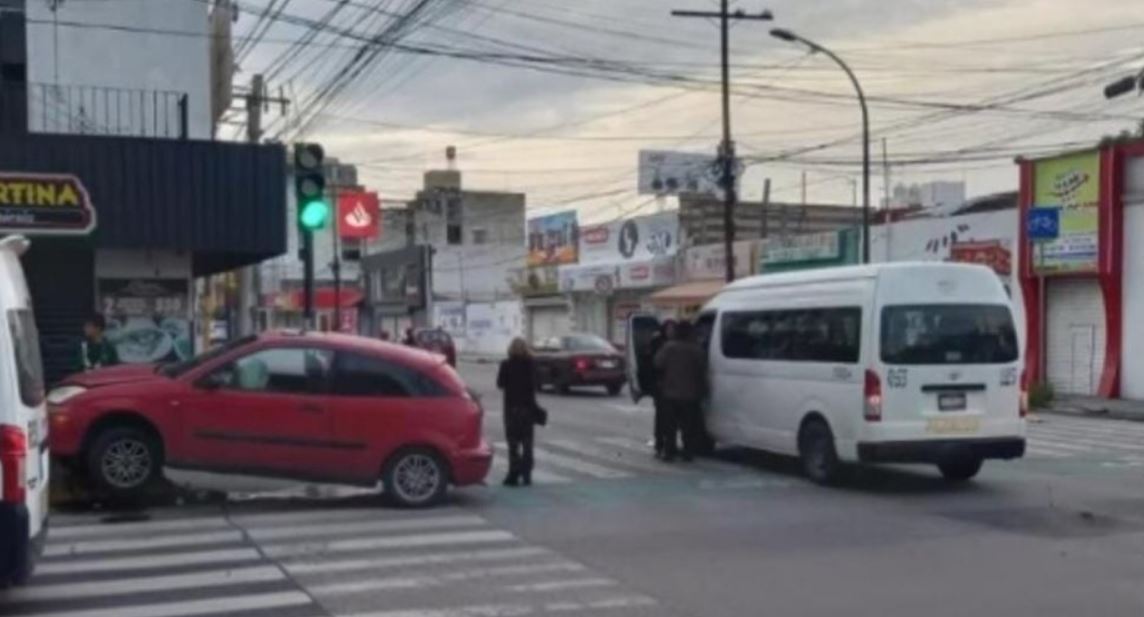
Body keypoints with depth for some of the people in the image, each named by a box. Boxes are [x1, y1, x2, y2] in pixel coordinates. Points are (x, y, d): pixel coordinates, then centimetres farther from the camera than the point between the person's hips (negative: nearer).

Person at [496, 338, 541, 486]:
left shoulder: (507, 365, -9)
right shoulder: (531, 364, -3)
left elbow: (500, 384, -5)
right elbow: (534, 384, -1)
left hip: (512, 406, -2)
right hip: (528, 406, 2)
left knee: (513, 442, 0)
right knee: (527, 442, 9)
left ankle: (514, 474, -7)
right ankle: (526, 475, 9)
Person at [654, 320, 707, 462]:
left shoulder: (669, 347, -8)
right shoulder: (697, 350, -7)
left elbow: (658, 363, -10)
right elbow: (702, 371, -4)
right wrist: (702, 390, 8)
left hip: (670, 393, 0)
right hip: (690, 395, 0)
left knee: (670, 425, 7)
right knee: (689, 426, 9)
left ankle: (669, 452, 6)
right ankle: (688, 452, 10)